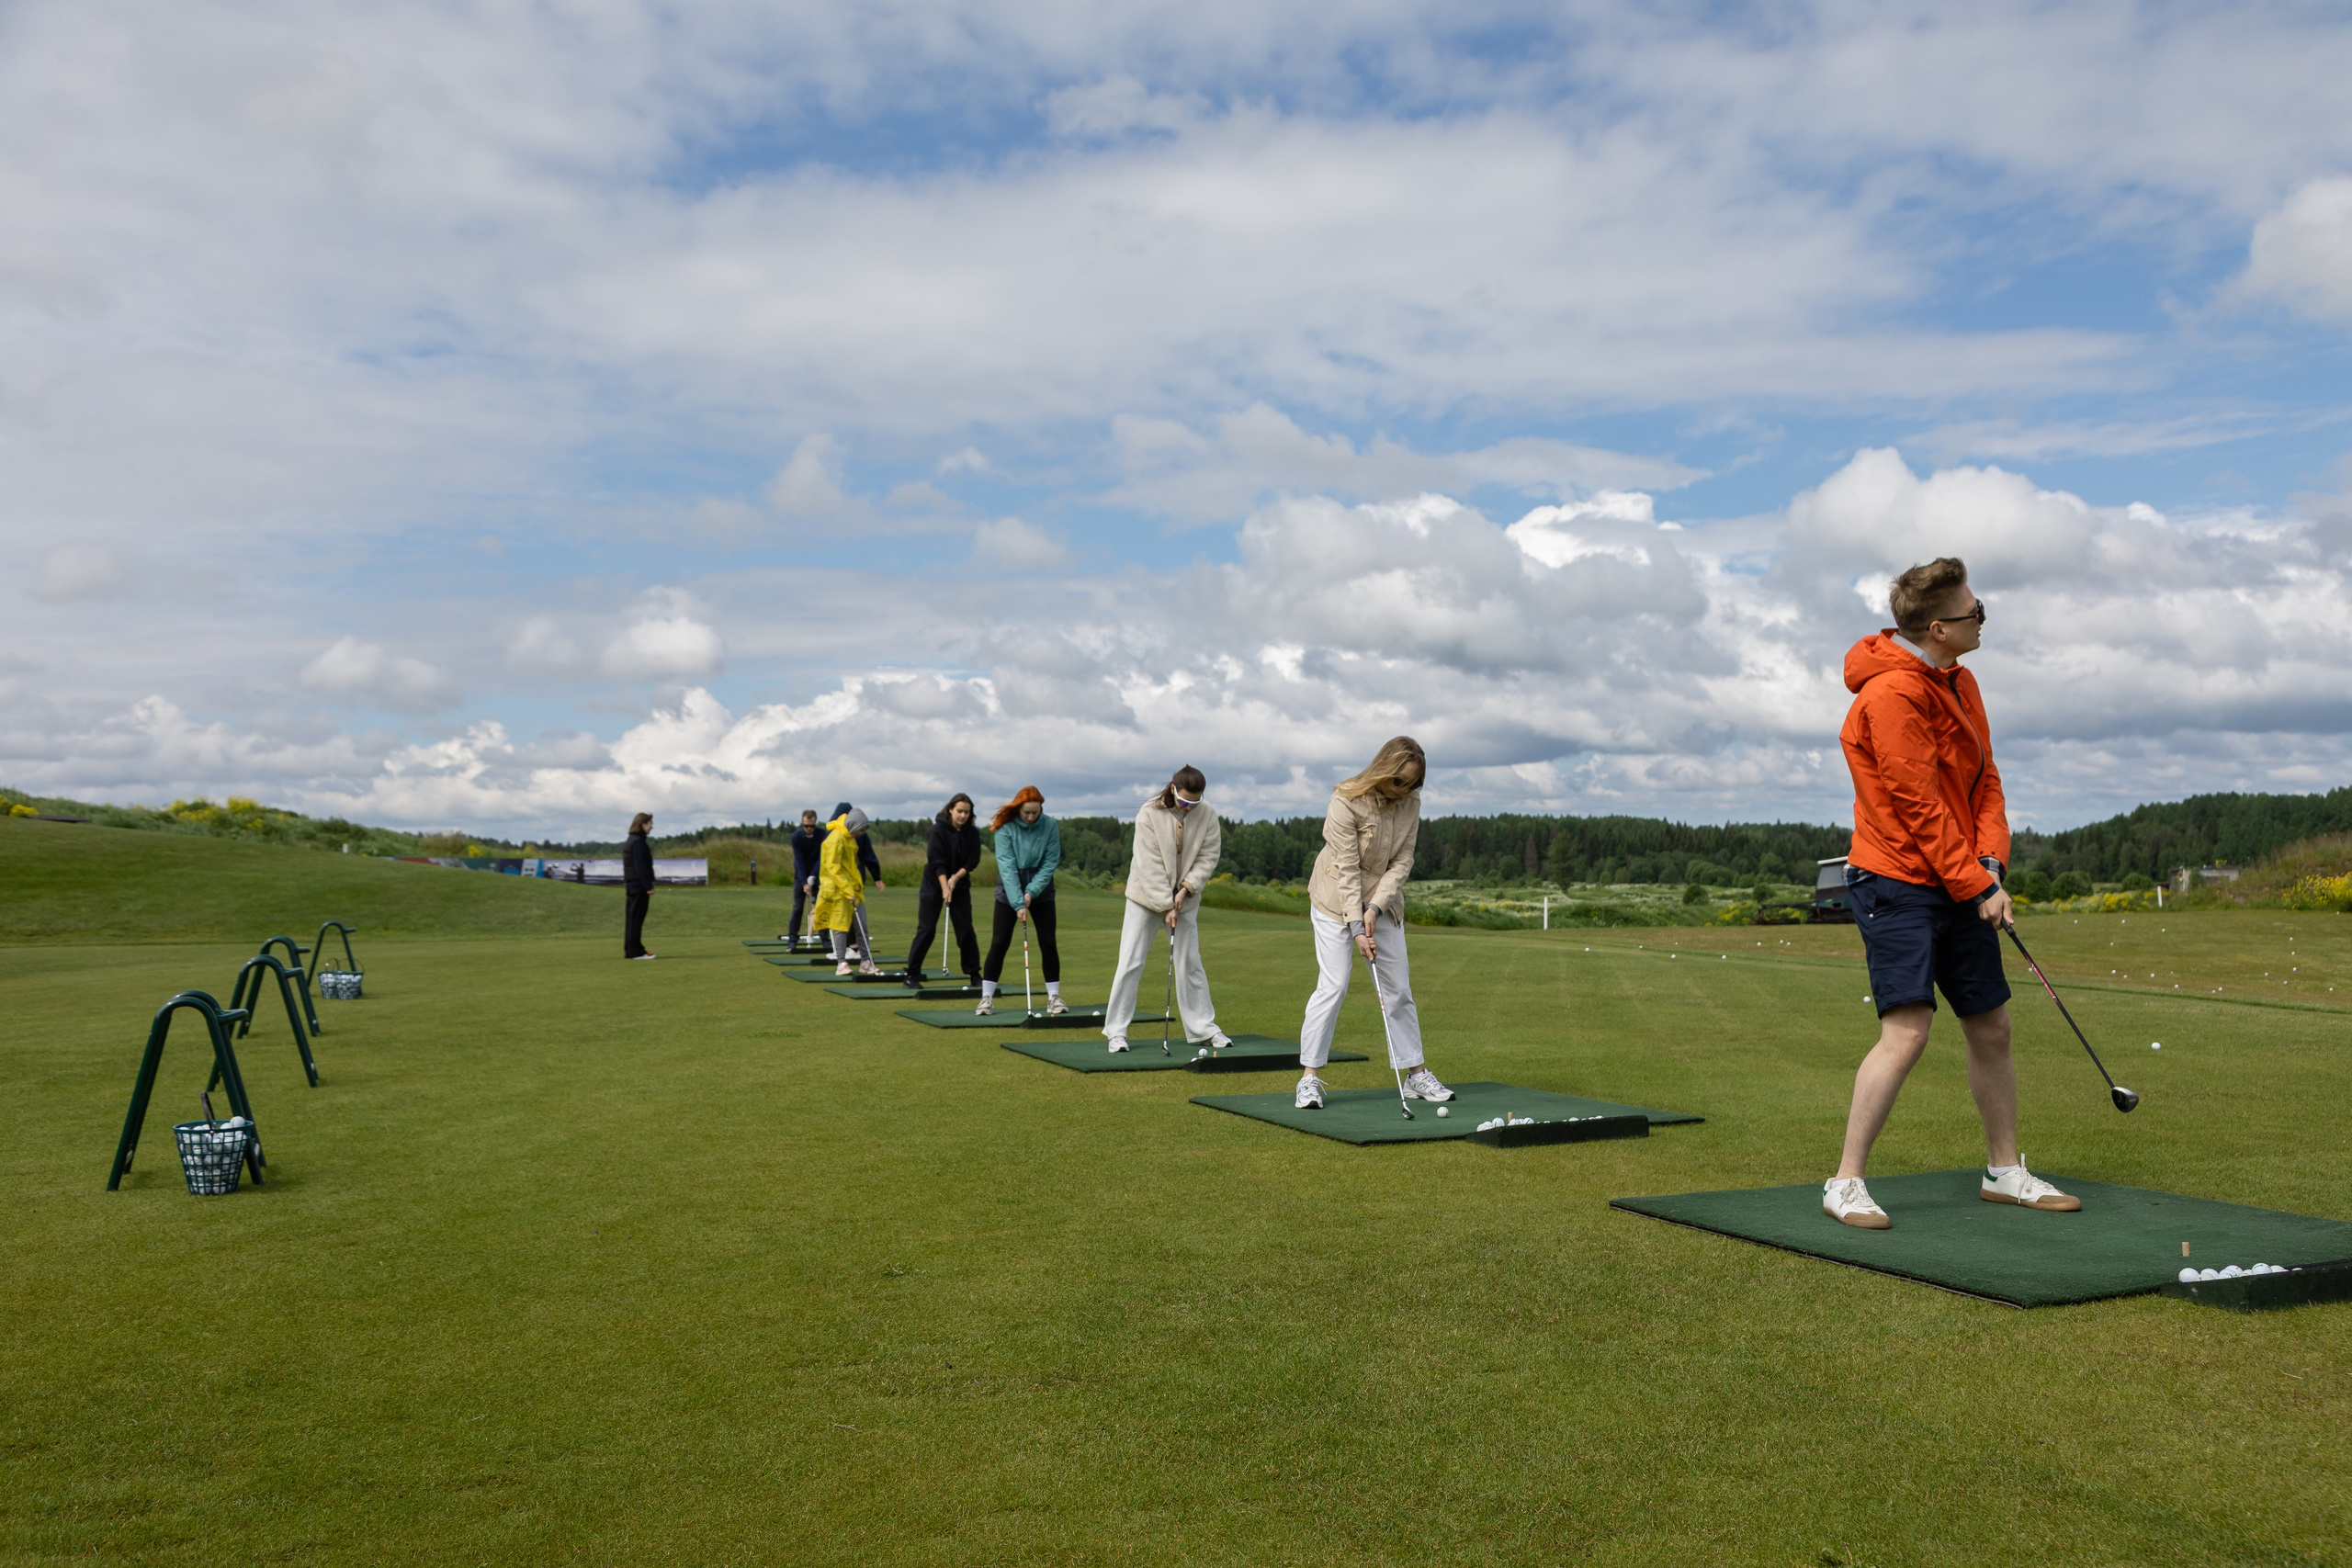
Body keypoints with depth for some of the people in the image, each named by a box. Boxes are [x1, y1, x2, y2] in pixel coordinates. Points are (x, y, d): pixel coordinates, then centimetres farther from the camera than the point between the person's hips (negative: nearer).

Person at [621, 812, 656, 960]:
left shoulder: (630, 841, 17)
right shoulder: (638, 842, -14)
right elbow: (641, 866, -19)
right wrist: (648, 886, -19)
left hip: (631, 885, 10)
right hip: (639, 885, -10)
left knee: (631, 918, 11)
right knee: (637, 918, -7)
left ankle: (630, 950, 14)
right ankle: (635, 951, -6)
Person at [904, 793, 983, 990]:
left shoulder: (972, 832, -4)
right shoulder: (939, 829, -15)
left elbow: (973, 860, -6)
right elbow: (937, 861, -20)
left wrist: (956, 878, -19)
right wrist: (945, 888, -27)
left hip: (960, 885, 4)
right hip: (934, 884, -4)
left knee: (966, 929, 2)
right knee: (926, 929, -5)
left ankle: (974, 974, 10)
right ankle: (911, 975, 1)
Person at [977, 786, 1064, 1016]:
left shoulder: (1050, 826, -11)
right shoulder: (1005, 829, -16)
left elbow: (1050, 862, -9)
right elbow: (1007, 867, -21)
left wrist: (1031, 893, -18)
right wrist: (1018, 904, -27)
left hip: (1040, 890, 2)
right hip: (1009, 892, -1)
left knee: (1048, 943, -2)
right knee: (999, 943, -3)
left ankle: (1054, 996, 8)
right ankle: (987, 997, 4)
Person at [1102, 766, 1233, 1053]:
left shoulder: (1207, 817, -8)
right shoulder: (1149, 815, -18)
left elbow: (1208, 857, -6)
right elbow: (1151, 866, -19)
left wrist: (1186, 889, -18)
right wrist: (1166, 907, -21)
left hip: (1184, 900, 3)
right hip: (1146, 897, -3)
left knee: (1190, 964, 7)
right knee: (1131, 962, -3)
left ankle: (1204, 1027, 17)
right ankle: (1116, 1031, 2)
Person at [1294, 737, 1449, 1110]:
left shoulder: (1411, 802, -7)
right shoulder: (1346, 801, -23)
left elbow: (1402, 861, -8)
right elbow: (1346, 869, -22)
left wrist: (1375, 908, -19)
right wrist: (1356, 927, -24)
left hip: (1383, 900, 5)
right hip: (1336, 900, -5)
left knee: (1398, 988, 8)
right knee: (1333, 985, -12)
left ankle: (1415, 1073, 17)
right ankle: (1310, 1076, -6)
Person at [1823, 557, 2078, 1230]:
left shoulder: (1960, 684, 11)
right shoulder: (1891, 694, -18)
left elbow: (1984, 781, 11)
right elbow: (1921, 808, -18)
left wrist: (1992, 865, -4)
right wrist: (1977, 887, -14)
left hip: (1960, 887, 9)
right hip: (1898, 883, -9)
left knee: (1992, 1026, 13)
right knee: (1906, 1030, -17)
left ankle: (2005, 1171, 29)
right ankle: (1845, 1183, -8)